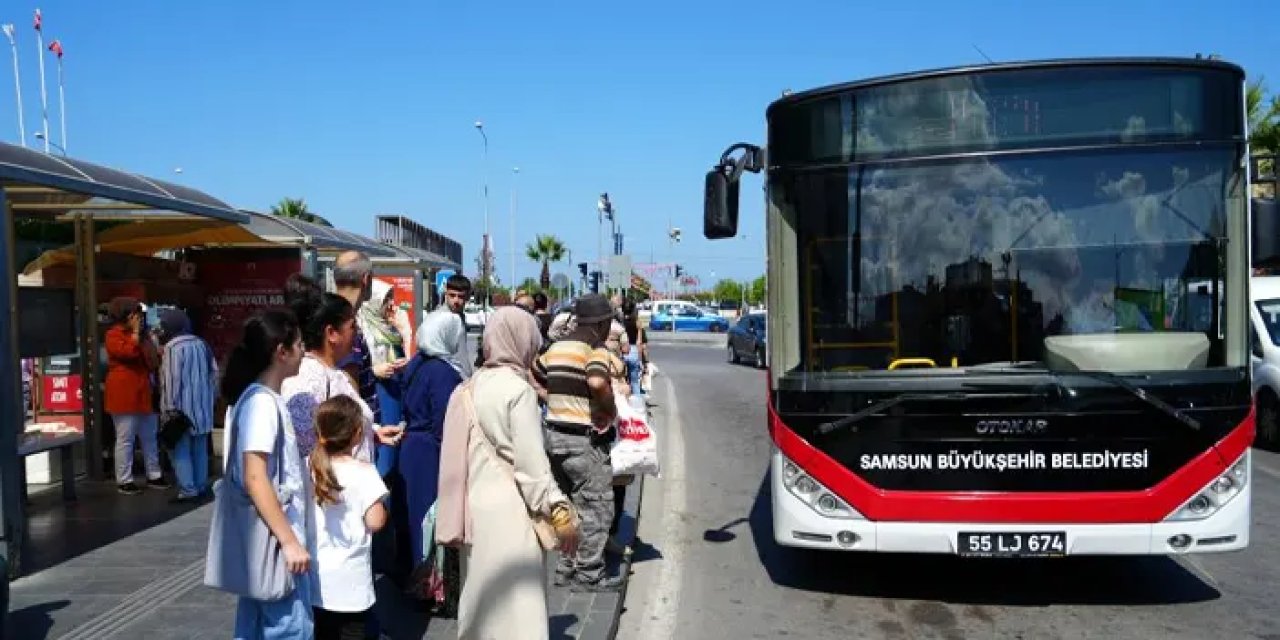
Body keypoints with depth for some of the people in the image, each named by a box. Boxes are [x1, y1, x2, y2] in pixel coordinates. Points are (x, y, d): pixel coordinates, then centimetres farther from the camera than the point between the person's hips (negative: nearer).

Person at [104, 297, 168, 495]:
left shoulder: (142, 335, 17)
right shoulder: (113, 334, -6)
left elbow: (154, 363, 13)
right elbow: (129, 352, -23)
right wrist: (135, 332, -13)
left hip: (143, 392, 8)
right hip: (124, 394, -8)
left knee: (149, 437, 12)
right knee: (125, 439, -5)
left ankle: (153, 475, 20)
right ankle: (124, 480, 2)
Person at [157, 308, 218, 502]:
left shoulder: (173, 347, -13)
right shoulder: (201, 344, 9)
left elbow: (172, 379, -18)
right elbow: (214, 372, 11)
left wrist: (170, 406, -16)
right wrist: (210, 396, 18)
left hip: (182, 406, -7)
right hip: (201, 405, 7)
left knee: (180, 449, -3)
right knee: (199, 448, 13)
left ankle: (188, 490, -6)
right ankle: (201, 486, 18)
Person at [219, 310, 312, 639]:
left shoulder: (263, 398, 10)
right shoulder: (262, 402, -19)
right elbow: (254, 478, -25)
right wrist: (289, 541, -25)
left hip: (267, 536, 10)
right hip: (272, 538, -10)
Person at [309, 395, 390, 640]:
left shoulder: (307, 467, -2)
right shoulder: (363, 472, -16)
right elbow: (375, 521, -17)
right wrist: (381, 505, 2)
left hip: (315, 576, 5)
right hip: (350, 580, -5)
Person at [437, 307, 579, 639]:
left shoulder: (470, 387, 7)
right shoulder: (518, 389, -14)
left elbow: (463, 453, 10)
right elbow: (531, 463, -16)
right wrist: (560, 512, -10)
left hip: (476, 506, 8)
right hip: (509, 511, -7)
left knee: (481, 594, 19)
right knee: (516, 604, 0)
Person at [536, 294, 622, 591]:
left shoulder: (556, 347, 11)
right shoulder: (595, 349, -14)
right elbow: (597, 382, -32)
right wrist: (611, 410, -16)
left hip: (555, 434, 8)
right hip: (585, 439, -8)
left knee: (569, 504, 19)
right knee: (597, 507, 3)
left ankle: (567, 567, 25)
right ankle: (589, 574, 8)